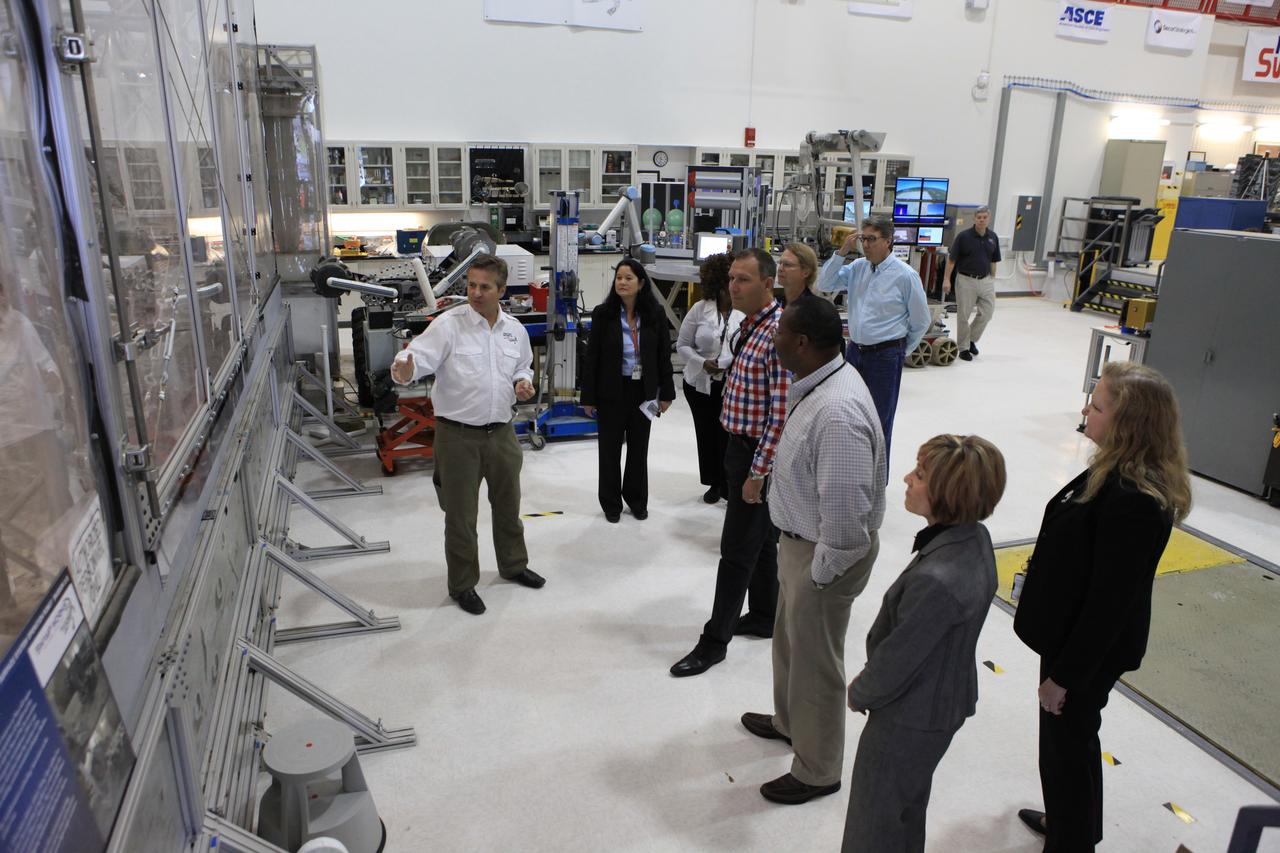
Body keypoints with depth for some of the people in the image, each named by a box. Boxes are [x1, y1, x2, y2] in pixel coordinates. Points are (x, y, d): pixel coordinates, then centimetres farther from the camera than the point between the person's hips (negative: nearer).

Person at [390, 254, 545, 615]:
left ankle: (513, 565, 44)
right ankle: (462, 584, 25)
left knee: (508, 504, 21)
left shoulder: (514, 330, 4)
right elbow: (418, 355, -23)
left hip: (501, 433, 5)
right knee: (460, 514, 6)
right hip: (458, 435, -5)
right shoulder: (448, 324, -11)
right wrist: (405, 369, -45)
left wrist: (523, 382, -3)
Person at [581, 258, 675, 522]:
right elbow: (592, 358, -5)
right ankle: (611, 503, 25)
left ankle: (637, 499, 31)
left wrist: (666, 392, 0)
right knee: (610, 448, 9)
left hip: (643, 390, 2)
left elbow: (664, 355, 2)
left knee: (639, 447, 14)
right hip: (612, 391, -1)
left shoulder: (655, 315, -3)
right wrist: (588, 397, -7)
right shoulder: (603, 314, -7)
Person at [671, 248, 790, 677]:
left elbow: (783, 414, -24)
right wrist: (742, 459, 17)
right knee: (761, 538, 20)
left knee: (737, 548, 0)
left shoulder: (778, 332, -22)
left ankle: (714, 641, 12)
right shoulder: (747, 326, 8)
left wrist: (758, 472, -21)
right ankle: (763, 616, 36)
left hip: (759, 454, -9)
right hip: (739, 445, 9)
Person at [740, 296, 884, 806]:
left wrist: (820, 572, -19)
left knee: (815, 660, 11)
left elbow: (845, 510, -32)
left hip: (825, 550, -9)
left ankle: (816, 772, 35)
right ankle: (789, 720, 55)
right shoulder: (816, 382, -2)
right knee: (789, 637, 28)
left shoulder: (837, 412, -34)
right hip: (800, 537, 10)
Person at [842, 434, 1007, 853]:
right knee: (907, 805, 31)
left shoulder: (936, 581, -38)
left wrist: (859, 693, -5)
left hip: (910, 718, -8)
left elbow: (897, 660, -25)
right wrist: (870, 677, 7)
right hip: (945, 702, 8)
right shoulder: (974, 538, -9)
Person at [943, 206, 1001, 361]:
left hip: (985, 280, 4)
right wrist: (946, 279, -12)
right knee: (964, 315, 2)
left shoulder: (993, 237, 5)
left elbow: (993, 261, 13)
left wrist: (992, 280, 12)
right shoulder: (963, 236, -8)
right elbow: (951, 259, -7)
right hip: (966, 280, -4)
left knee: (987, 312, 1)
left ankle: (972, 339, 23)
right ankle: (964, 347, 14)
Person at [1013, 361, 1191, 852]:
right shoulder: (1118, 473, -2)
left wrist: (1064, 674, -17)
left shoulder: (1132, 501, -32)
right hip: (1071, 634, 9)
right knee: (1067, 737, 27)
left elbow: (1110, 601, -27)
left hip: (1090, 649, -9)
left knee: (1069, 740, 12)